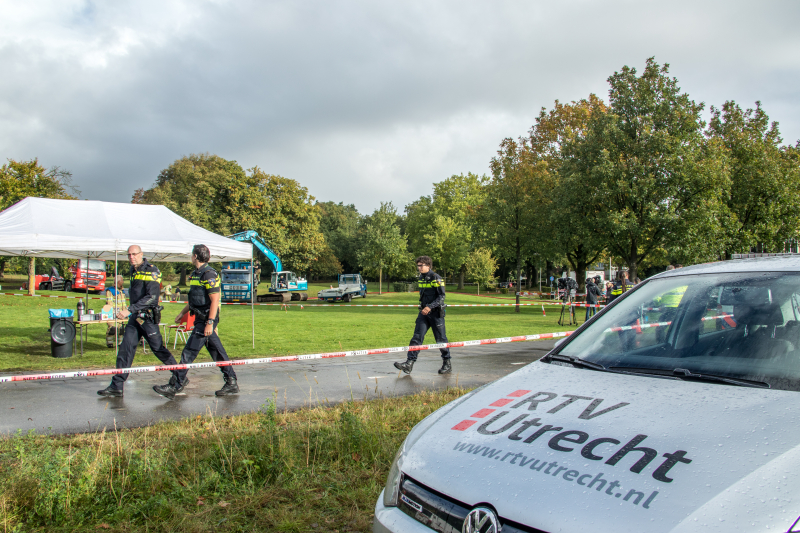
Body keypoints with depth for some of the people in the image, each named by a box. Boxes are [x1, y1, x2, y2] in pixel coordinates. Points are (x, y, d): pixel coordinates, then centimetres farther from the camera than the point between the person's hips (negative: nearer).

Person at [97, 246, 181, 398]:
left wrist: (130, 310, -26)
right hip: (135, 316, 7)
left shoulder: (151, 271, -13)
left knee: (158, 348, 1)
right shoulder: (133, 270, 13)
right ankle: (117, 386, 5)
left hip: (148, 316, -7)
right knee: (125, 348, 2)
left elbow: (152, 297, -22)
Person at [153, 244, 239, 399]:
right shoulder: (196, 274, 16)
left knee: (189, 353, -6)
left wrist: (210, 323, -24)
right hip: (201, 319, 10)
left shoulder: (209, 274, -15)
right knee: (217, 352, 11)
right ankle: (232, 383, 16)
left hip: (206, 320, -10)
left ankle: (174, 386, -1)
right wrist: (183, 313, 30)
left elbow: (215, 300, -21)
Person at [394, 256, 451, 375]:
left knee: (441, 339, 3)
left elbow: (441, 296, -14)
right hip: (424, 312, 6)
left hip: (436, 313, -6)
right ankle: (409, 363, -9)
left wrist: (430, 307, -23)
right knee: (417, 337, -4)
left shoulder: (436, 278, -11)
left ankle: (447, 364, 17)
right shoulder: (421, 278, 11)